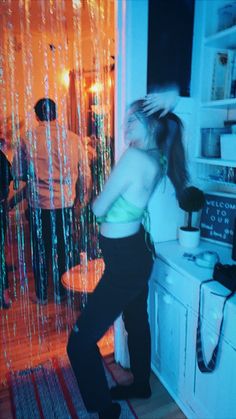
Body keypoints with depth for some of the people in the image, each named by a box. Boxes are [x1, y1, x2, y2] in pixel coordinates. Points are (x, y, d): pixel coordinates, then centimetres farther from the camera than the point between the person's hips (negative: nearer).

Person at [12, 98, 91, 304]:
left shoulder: (28, 139, -8)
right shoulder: (73, 139, -5)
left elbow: (18, 173, 1)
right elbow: (85, 174, 0)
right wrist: (83, 198, 14)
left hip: (38, 204, -1)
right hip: (65, 203, 1)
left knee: (41, 250, 14)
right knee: (64, 249, 15)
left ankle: (41, 295, 27)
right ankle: (62, 292, 29)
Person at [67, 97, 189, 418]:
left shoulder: (134, 156, -22)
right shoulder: (159, 160, 1)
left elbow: (99, 209, -17)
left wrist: (98, 198, 4)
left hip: (125, 260, -10)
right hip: (137, 251, 10)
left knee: (80, 342, 1)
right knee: (137, 322, 26)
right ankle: (141, 385, 50)